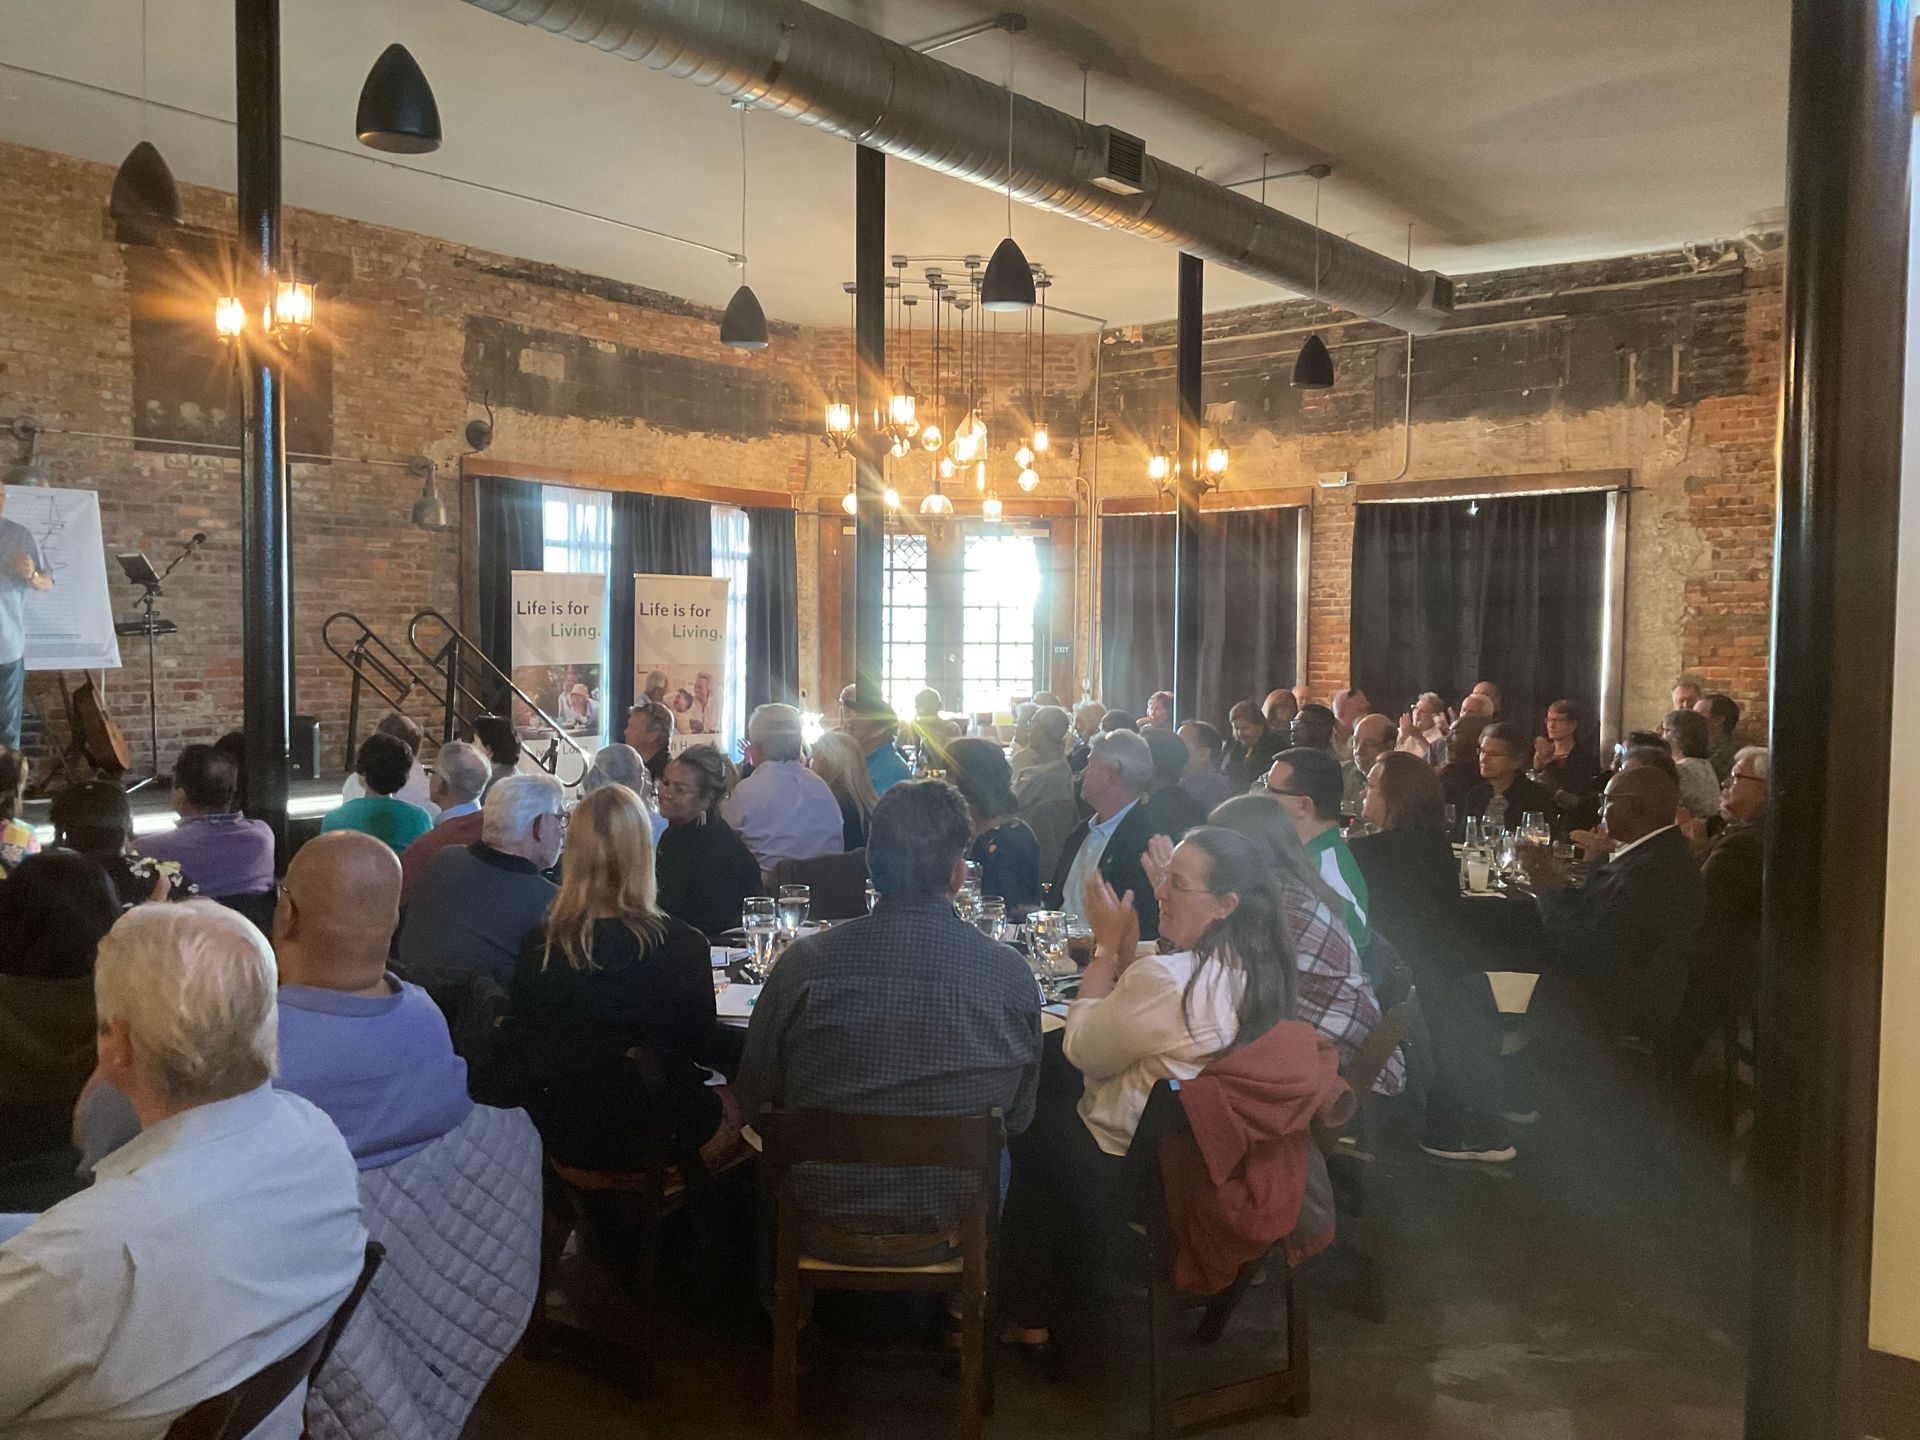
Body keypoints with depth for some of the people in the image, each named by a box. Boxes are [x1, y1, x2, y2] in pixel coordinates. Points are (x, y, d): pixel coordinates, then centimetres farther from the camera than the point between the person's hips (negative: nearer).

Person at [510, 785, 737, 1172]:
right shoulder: (682, 945, -21)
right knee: (731, 1106, 28)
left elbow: (519, 1042, 0)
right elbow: (700, 1047, -7)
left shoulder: (537, 945, -13)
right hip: (655, 1138, -3)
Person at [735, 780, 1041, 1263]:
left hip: (822, 1232, 0)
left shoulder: (804, 961, -17)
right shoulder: (1011, 975, -16)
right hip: (947, 1231, 1)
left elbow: (753, 1100, -3)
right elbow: (1018, 1118, -1)